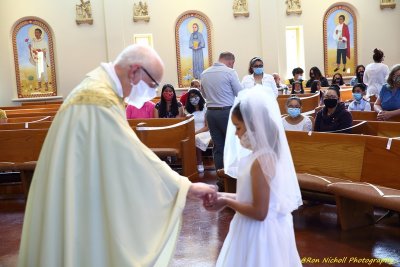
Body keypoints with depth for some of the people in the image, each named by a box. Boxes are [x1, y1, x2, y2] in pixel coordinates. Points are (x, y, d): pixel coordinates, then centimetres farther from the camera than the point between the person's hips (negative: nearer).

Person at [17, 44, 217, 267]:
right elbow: (134, 156, -26)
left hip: (85, 196, 10)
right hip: (84, 207, -10)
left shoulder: (101, 86, 8)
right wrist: (186, 187, -20)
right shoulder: (99, 99, -25)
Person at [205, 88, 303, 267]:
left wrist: (227, 202, -13)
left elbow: (259, 212, -24)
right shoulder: (265, 155, 5)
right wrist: (227, 196, 5)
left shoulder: (260, 160, -23)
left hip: (259, 234, -9)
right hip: (263, 231, 9)